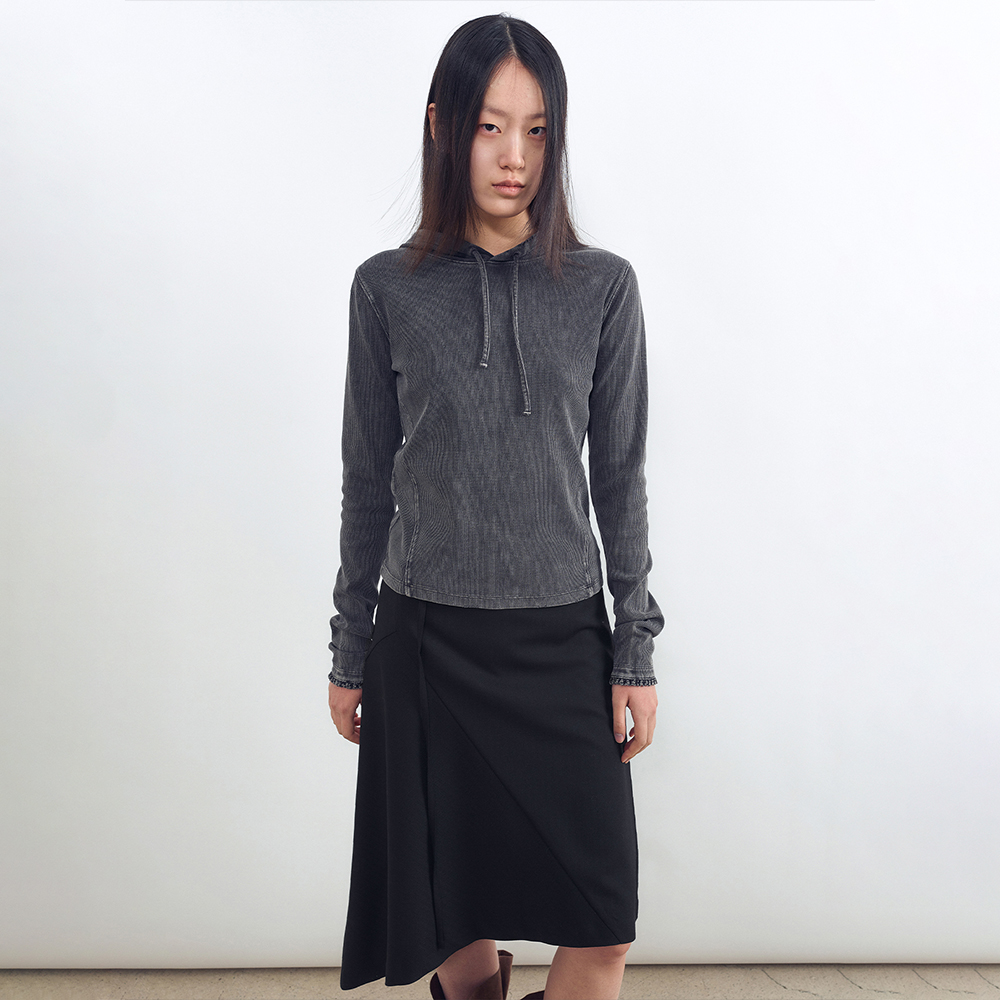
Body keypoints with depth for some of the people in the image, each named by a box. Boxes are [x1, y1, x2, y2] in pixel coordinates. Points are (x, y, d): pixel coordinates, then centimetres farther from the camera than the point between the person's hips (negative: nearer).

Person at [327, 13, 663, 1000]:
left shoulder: (603, 287, 1)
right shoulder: (387, 289, 1)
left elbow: (620, 478, 4)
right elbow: (368, 483, 5)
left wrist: (637, 651, 1)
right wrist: (350, 652, 7)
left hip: (563, 634, 1)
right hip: (426, 637, 0)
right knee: (454, 915, 11)